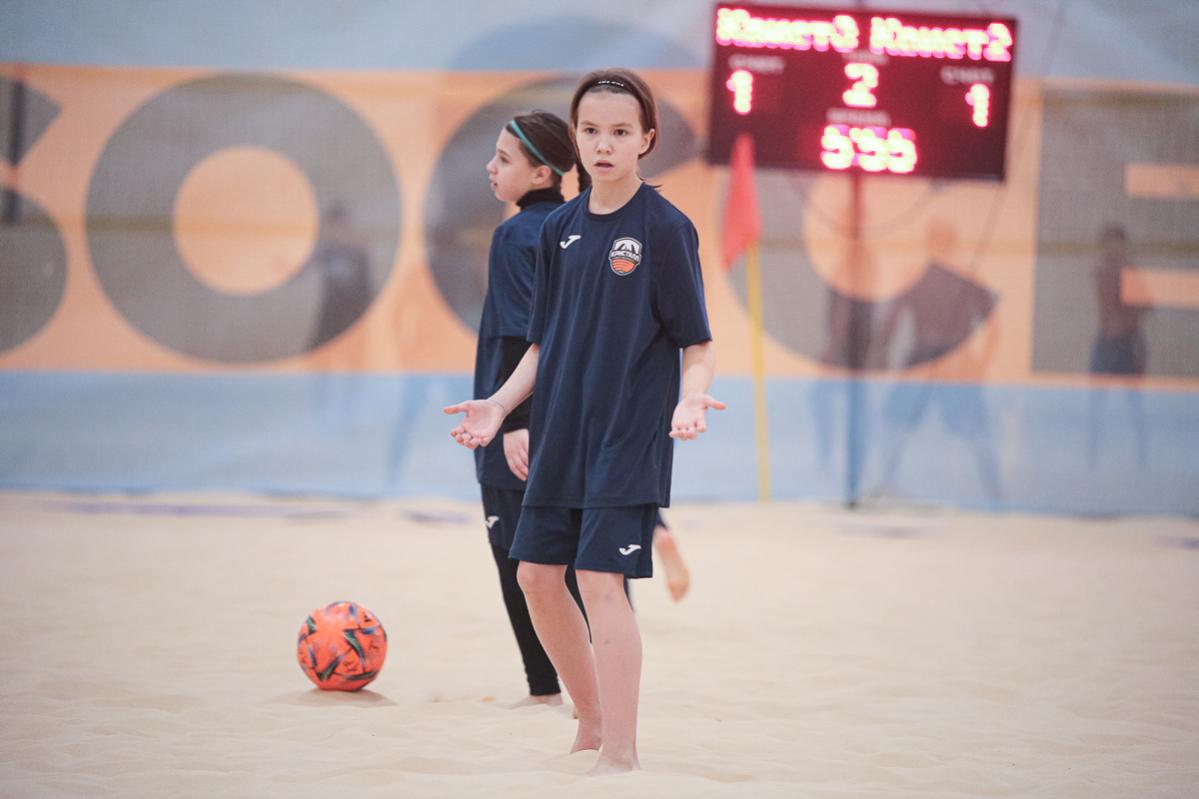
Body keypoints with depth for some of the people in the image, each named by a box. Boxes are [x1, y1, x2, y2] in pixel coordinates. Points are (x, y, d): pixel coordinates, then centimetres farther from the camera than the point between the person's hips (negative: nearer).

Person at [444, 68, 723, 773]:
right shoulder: (560, 228, 9)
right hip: (561, 434, 7)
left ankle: (620, 753, -9)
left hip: (632, 437, -7)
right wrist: (501, 404, 3)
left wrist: (691, 399, -26)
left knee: (602, 581, -14)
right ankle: (592, 722, 27)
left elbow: (698, 344, -7)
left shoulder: (666, 227, -8)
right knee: (538, 576, 9)